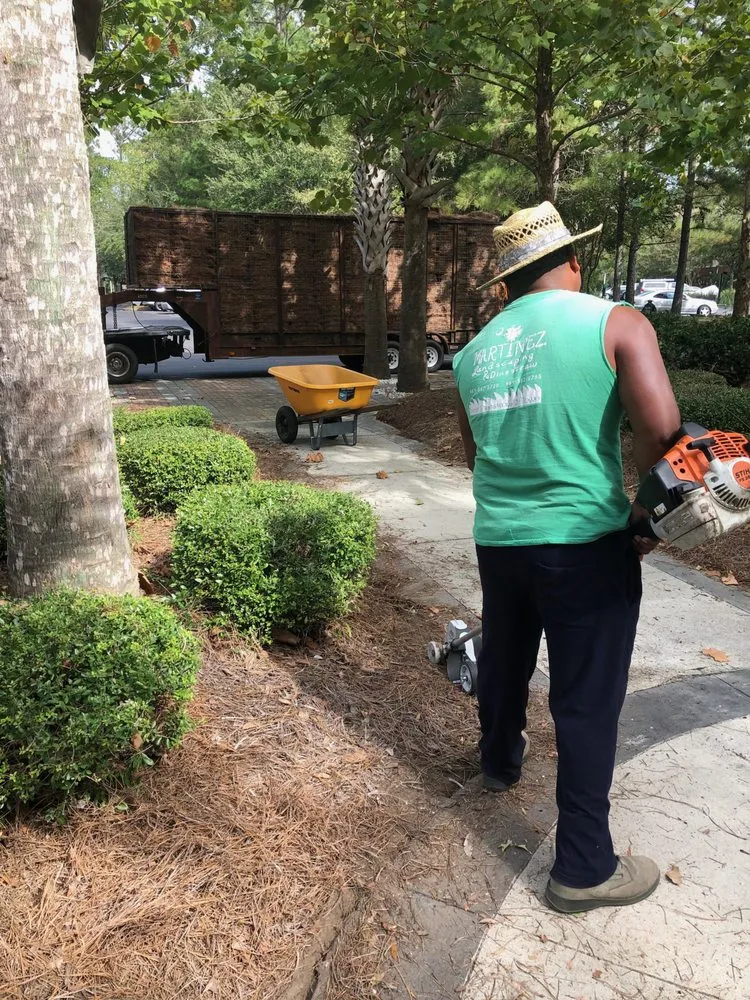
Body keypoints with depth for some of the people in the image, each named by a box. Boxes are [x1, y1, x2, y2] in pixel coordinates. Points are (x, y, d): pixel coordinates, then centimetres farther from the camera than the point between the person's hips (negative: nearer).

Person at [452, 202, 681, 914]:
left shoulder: (475, 351, 6)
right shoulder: (616, 324, -8)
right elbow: (661, 429, -19)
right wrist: (645, 510, -4)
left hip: (498, 540, 5)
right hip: (585, 544, -5)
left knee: (503, 662, 26)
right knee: (588, 702, 6)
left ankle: (499, 762, 52)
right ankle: (583, 869, 17)